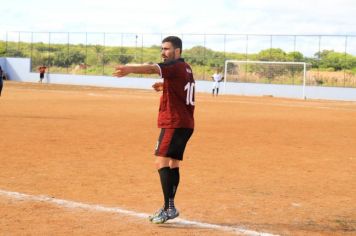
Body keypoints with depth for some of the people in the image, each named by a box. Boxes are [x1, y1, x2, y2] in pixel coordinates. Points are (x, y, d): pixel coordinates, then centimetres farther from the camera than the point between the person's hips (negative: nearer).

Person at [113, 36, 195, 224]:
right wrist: (165, 86, 24)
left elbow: (152, 69, -31)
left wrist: (130, 69, -46)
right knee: (173, 164, 14)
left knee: (162, 162, -15)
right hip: (185, 123, 10)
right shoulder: (185, 68, 17)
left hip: (174, 123, -10)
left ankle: (169, 208, -22)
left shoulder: (175, 66, -12)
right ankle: (169, 208, 21)